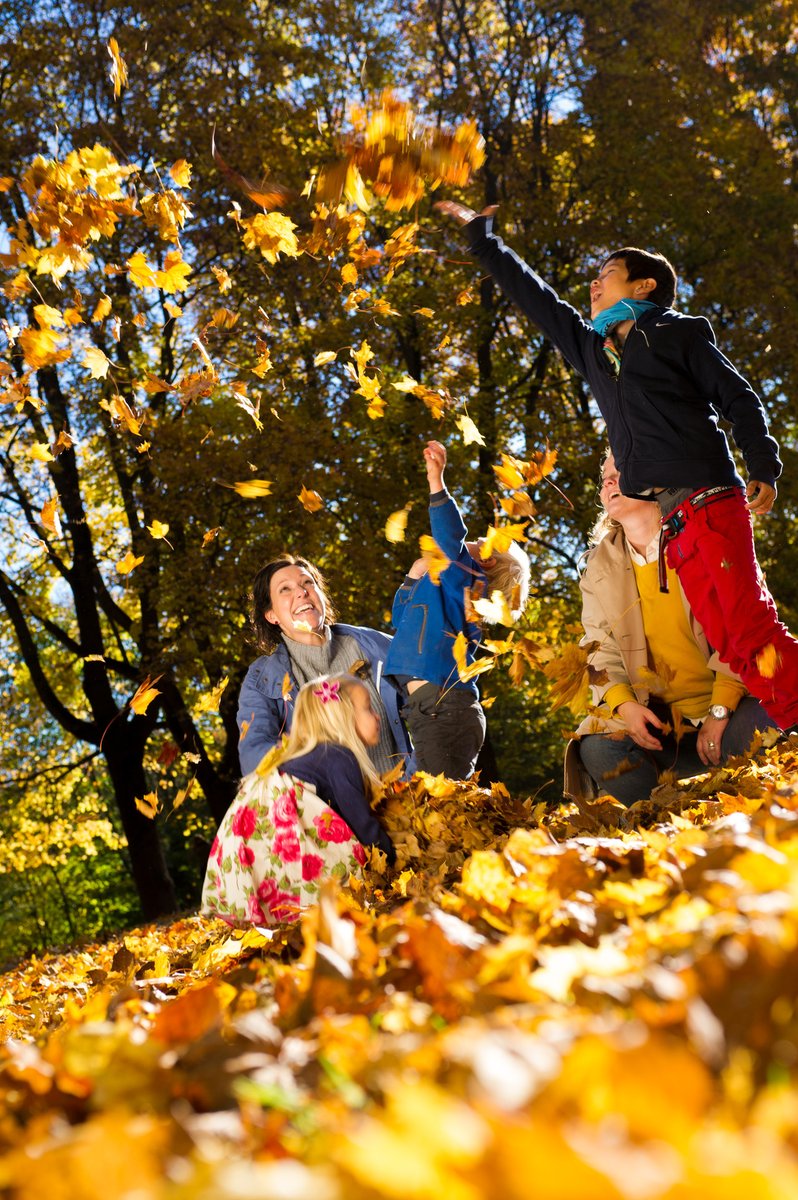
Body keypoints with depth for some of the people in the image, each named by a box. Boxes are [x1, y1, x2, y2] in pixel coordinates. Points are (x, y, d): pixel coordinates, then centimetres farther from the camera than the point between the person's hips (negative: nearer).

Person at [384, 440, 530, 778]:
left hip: (446, 708, -9)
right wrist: (415, 578, 24)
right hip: (427, 709, 9)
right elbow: (401, 620, 36)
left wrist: (436, 481, -22)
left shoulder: (466, 578, 2)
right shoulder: (442, 589, 28)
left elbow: (452, 541, -18)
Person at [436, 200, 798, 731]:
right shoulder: (595, 350, 25)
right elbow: (536, 298, 34)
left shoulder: (681, 332, 10)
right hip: (671, 521, 5)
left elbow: (740, 398, 4)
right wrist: (481, 236, 40)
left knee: (750, 624, -16)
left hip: (709, 499, -5)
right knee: (732, 644, -3)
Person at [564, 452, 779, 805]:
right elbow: (602, 653, 6)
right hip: (658, 719, 3)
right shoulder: (600, 570, 10)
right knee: (598, 747, -25)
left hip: (729, 701, -3)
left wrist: (720, 710, -19)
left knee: (755, 728, -35)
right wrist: (625, 706, -15)